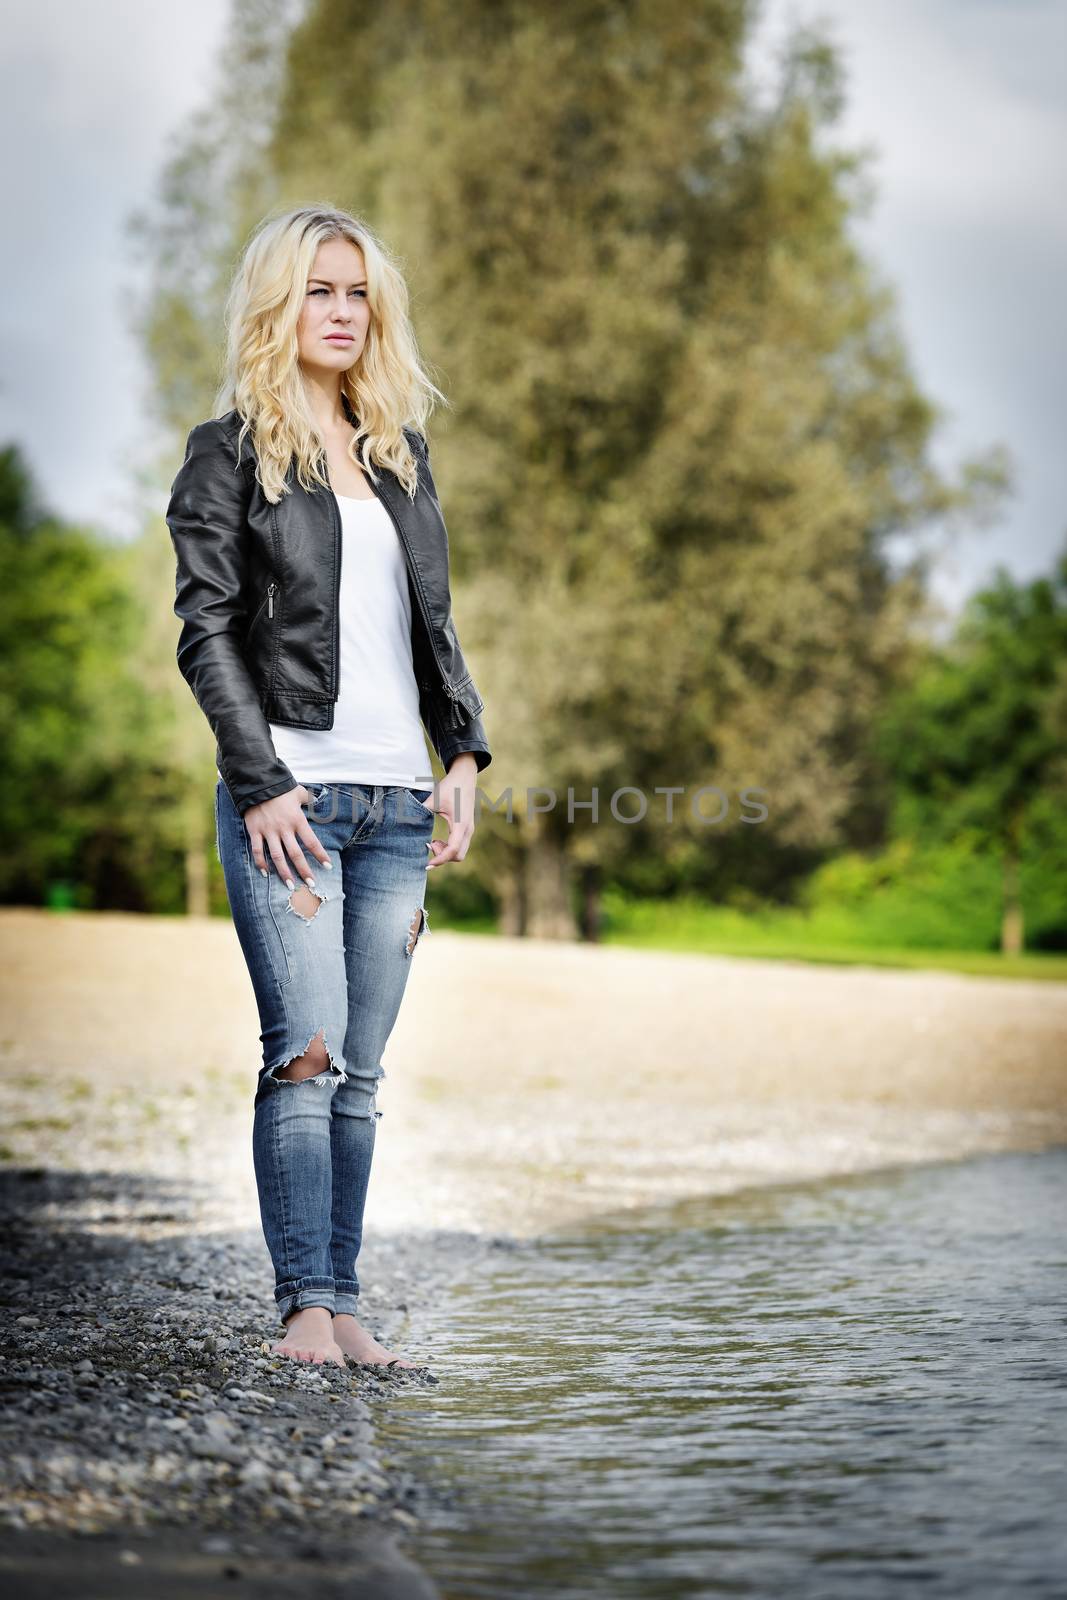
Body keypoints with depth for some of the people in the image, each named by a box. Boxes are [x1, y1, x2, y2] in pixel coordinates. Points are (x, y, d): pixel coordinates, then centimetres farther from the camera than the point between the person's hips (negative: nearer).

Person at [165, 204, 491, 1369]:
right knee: (307, 1052, -13)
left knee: (360, 1071, 4)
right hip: (290, 790, -5)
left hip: (396, 796, 5)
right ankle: (304, 1307, -11)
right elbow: (206, 630, -4)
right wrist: (261, 784, -13)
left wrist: (463, 754, 8)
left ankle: (343, 1305, 6)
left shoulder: (400, 453, 19)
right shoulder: (230, 452, 3)